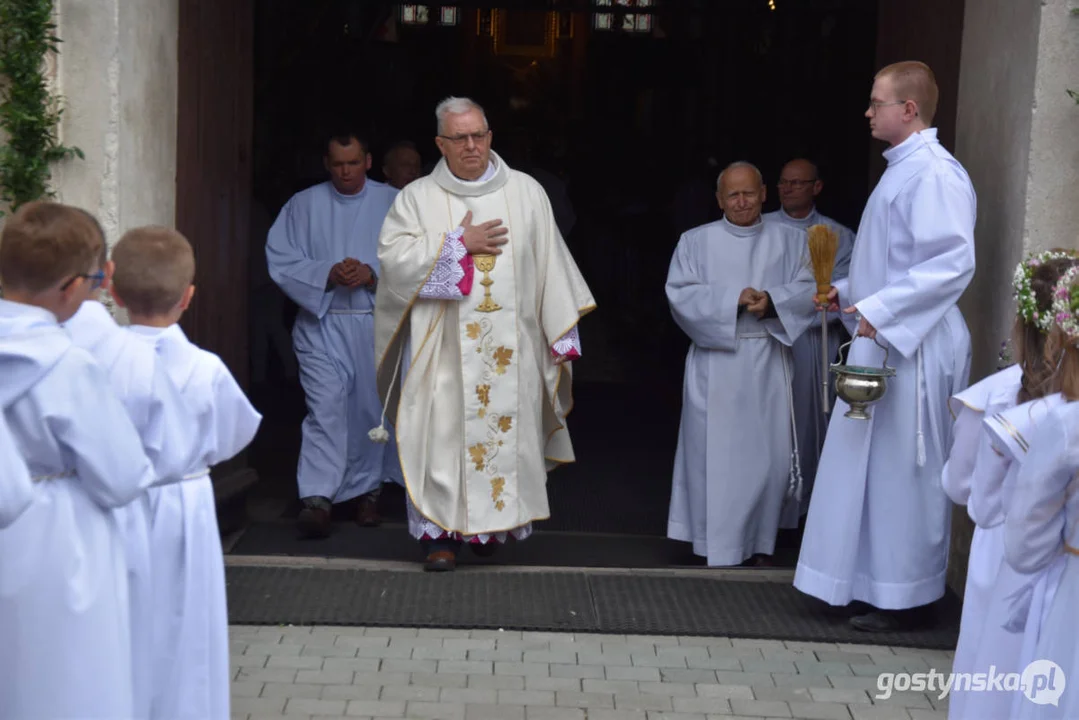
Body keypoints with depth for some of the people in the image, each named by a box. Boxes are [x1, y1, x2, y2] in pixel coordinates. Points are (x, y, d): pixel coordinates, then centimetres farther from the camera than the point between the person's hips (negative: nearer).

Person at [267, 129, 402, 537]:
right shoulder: (304, 205, 5)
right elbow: (280, 260, 1)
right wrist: (327, 274, -14)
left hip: (378, 323, 1)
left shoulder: (393, 204, 4)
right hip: (322, 323, -1)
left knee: (372, 409, 9)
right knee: (325, 407, -13)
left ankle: (369, 490, 26)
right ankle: (317, 498, -17)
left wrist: (373, 274, -16)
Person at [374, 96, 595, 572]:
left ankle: (492, 522, 23)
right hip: (442, 347, -1)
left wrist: (562, 333, 4)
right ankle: (441, 531, 3)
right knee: (442, 434, -4)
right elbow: (392, 256, -8)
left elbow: (550, 264, 8)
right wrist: (458, 243, -12)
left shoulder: (526, 193, 7)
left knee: (507, 429, 5)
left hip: (509, 349, 1)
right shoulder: (417, 198, 4)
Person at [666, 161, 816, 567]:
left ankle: (760, 541, 14)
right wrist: (733, 299, -18)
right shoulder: (695, 241, 3)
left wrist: (773, 301, -19)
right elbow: (679, 293, -7)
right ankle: (717, 540, 9)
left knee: (768, 451, 3)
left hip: (769, 360, 1)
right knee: (716, 450, 0)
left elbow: (808, 289, 0)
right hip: (715, 361, -1)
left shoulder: (788, 240, 8)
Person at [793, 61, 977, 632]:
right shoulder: (904, 169, 16)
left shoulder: (934, 174, -16)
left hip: (912, 348, -10)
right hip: (884, 342, 10)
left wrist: (880, 310, -26)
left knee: (902, 471, -2)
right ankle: (876, 579, 25)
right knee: (874, 468, 15)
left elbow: (953, 262, -25)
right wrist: (848, 292, 13)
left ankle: (906, 598, 9)